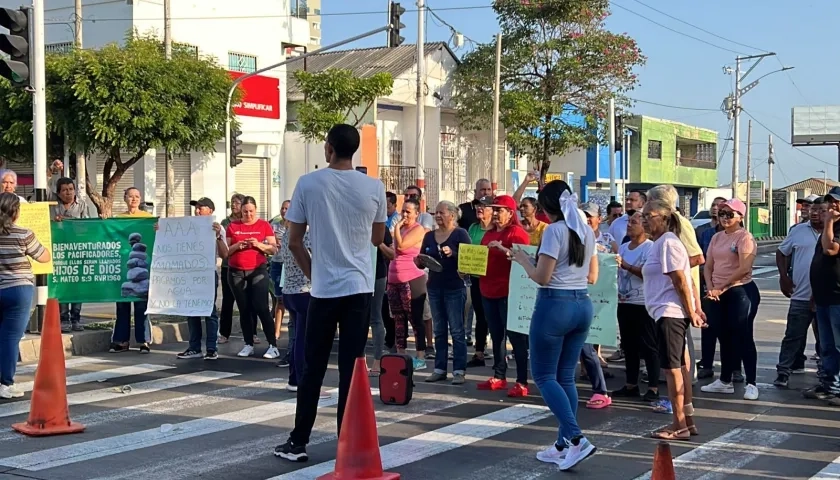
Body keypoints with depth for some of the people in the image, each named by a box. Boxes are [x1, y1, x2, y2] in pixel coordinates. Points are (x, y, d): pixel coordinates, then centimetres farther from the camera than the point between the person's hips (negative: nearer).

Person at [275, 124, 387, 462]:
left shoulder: (308, 184, -3)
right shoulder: (374, 188, 0)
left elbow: (294, 242, 2)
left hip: (323, 289, -1)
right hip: (360, 288, 1)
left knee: (313, 368, 8)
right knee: (351, 368, 4)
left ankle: (298, 443, 13)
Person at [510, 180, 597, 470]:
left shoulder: (554, 230, -13)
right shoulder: (587, 231, 10)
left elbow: (542, 277, -15)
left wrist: (522, 259, 2)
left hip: (555, 305, -7)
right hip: (583, 305, 8)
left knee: (544, 375, 1)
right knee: (566, 377, 13)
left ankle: (576, 439, -12)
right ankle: (564, 445, 15)